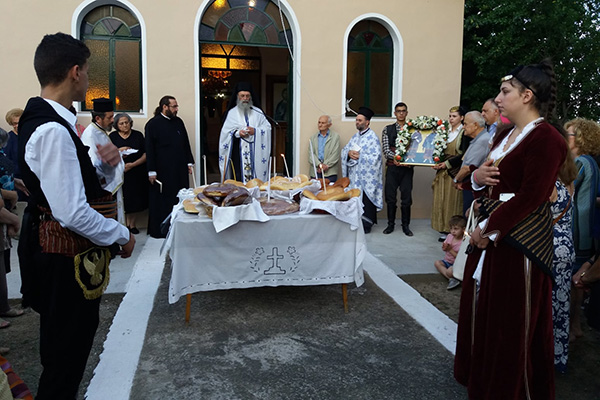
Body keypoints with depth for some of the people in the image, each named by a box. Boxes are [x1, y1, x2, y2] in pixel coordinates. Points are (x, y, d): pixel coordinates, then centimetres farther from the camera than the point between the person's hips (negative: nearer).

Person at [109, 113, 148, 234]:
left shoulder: (138, 135, 3)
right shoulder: (112, 137, 5)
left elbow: (145, 155, -1)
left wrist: (133, 164, -13)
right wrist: (118, 151, -13)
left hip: (136, 173, 0)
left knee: (135, 199, 3)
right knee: (121, 200, -1)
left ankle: (132, 224, 18)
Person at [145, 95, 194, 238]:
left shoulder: (178, 122, 11)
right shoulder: (153, 124, -5)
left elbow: (186, 143, 17)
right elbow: (149, 149, -7)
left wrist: (189, 162, 12)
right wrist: (152, 171, -10)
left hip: (180, 169, 5)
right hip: (162, 170, -5)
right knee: (162, 201, 2)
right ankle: (159, 230, 12)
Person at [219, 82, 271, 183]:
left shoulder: (257, 112, 13)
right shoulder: (232, 113, 10)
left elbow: (267, 127, 7)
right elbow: (225, 132, 5)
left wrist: (255, 131, -10)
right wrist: (237, 133, -13)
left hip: (255, 152, 1)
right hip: (238, 152, -1)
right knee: (238, 179, -6)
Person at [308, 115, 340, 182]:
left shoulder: (335, 136, 6)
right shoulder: (313, 137, 14)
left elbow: (335, 155, -2)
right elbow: (311, 154, 4)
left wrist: (325, 165, -11)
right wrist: (319, 164, -12)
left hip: (330, 172, -2)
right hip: (315, 171, 2)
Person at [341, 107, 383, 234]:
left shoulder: (372, 137, -10)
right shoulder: (355, 136, 15)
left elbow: (375, 157, -16)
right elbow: (344, 149, 14)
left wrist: (359, 155, -17)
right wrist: (349, 153, -8)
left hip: (366, 177, -7)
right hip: (354, 175, 7)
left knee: (366, 200, -1)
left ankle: (366, 225, 9)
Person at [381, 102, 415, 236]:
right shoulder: (388, 129, 7)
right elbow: (385, 148, -2)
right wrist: (394, 157, -20)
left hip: (407, 168, 0)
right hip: (392, 167, 0)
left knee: (406, 197, 3)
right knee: (390, 197, 4)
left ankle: (405, 225, 15)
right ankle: (391, 224, 17)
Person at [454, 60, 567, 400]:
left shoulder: (547, 138, -16)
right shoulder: (505, 134, 12)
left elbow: (530, 197, -22)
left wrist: (489, 230, -16)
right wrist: (477, 176, -3)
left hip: (519, 241, -9)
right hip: (489, 233, 9)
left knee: (513, 320, 5)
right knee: (482, 306, 18)